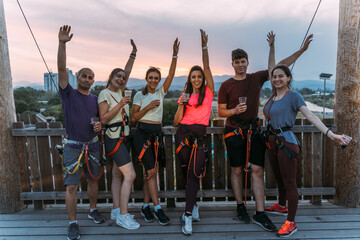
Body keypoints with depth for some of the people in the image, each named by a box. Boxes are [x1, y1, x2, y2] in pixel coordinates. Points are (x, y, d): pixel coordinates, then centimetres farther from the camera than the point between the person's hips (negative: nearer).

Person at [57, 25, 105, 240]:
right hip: (73, 146, -4)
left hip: (93, 145, 4)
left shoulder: (95, 99, 8)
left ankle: (93, 210, 36)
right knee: (71, 185, -1)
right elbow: (62, 69, -16)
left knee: (93, 180, 15)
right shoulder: (68, 93, -3)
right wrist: (62, 44, -27)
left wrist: (100, 125, -8)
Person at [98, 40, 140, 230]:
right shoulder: (104, 94, -8)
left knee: (117, 175, 11)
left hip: (124, 138, 8)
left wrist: (133, 53, 15)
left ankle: (116, 210, 21)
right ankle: (123, 216, -3)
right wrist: (120, 105, -21)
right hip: (114, 139, -8)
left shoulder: (119, 92, 13)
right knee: (130, 174, -12)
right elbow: (103, 119, -15)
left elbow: (127, 72, 16)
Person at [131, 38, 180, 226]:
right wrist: (148, 106, -13)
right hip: (142, 134, -4)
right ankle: (157, 209, 1)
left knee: (149, 172, 8)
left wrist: (174, 55, -13)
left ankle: (145, 207, 19)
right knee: (151, 170, -8)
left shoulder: (161, 92, 9)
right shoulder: (140, 94, 1)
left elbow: (171, 75, -4)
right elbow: (133, 117, -2)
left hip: (156, 134, 4)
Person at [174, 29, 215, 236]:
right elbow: (176, 121, 8)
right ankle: (194, 205, 29)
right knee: (188, 173, 9)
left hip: (200, 136, -3)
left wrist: (204, 46, -6)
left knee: (194, 173, -10)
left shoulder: (209, 92, 7)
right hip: (183, 134, 3)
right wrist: (181, 106, -7)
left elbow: (207, 67, -3)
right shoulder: (185, 96, 13)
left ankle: (188, 215, -6)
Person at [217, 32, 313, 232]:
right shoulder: (226, 86, 0)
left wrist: (302, 50, 6)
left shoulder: (257, 78, 7)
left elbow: (278, 67, 9)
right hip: (234, 131, -2)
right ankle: (240, 207, 24)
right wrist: (235, 110, -18)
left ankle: (260, 214, 7)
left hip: (254, 130, 2)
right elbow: (221, 112, 2)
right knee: (237, 170, 6)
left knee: (258, 170, -1)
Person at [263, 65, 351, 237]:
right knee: (279, 178, 21)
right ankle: (281, 206, 43)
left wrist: (330, 134, -29)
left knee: (289, 182, 0)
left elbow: (310, 116, -19)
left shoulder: (293, 96, -9)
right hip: (272, 141, 7)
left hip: (285, 142, -7)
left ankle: (291, 223, 11)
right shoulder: (272, 97, 11)